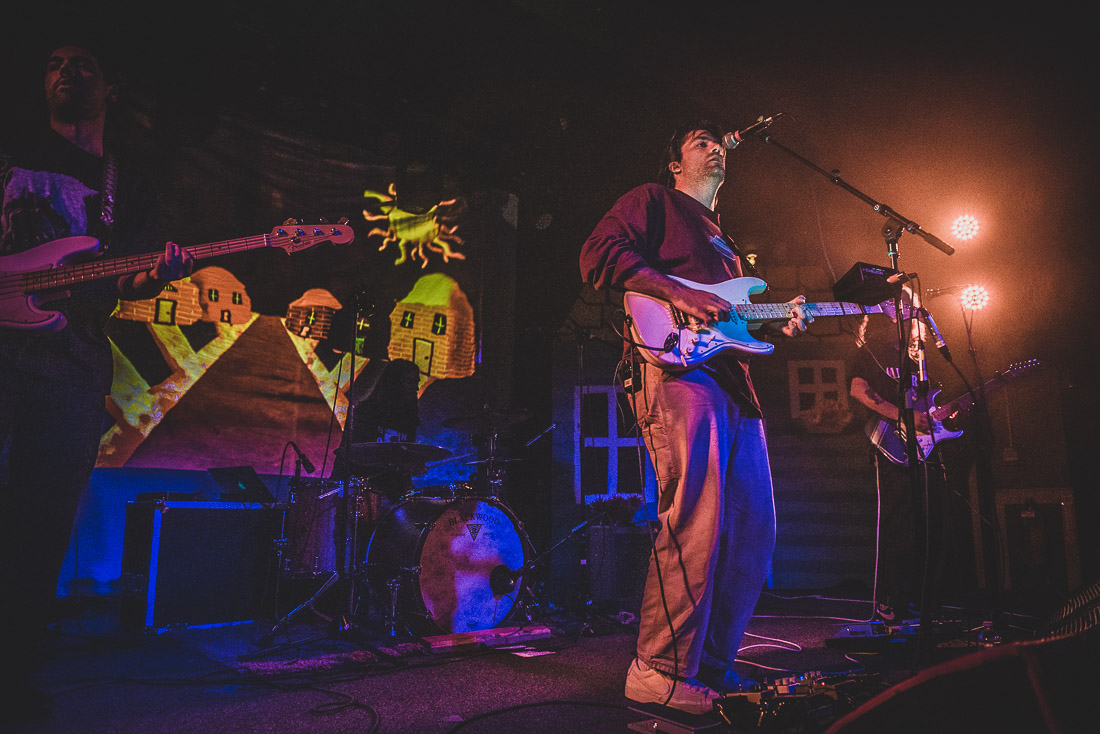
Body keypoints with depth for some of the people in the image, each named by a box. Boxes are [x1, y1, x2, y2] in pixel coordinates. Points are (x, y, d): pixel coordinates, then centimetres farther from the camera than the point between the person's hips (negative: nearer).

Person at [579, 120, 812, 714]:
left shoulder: (722, 239, 36)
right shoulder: (653, 200, 12)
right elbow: (599, 253, -6)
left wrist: (776, 325, 15)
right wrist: (677, 293, -15)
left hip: (734, 381, 9)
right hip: (675, 366, -9)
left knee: (753, 529, 5)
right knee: (696, 519, -20)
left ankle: (713, 665, 15)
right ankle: (661, 673, -10)